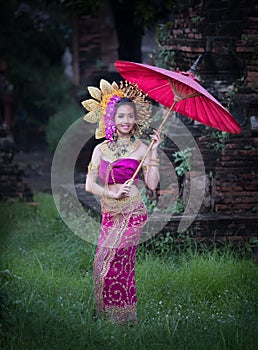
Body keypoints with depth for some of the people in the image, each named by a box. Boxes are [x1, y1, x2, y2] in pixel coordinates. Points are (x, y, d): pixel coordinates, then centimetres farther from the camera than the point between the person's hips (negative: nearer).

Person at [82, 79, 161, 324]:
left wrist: (154, 151, -13)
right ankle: (107, 315, 11)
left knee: (113, 261, -12)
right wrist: (112, 193, -12)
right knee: (103, 263, 1)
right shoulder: (101, 149, 9)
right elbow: (90, 184, 4)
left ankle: (124, 317, -5)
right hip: (109, 214, 5)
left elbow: (152, 184, -10)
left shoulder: (140, 148, -1)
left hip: (131, 213, -4)